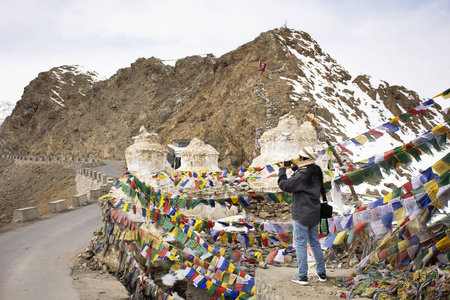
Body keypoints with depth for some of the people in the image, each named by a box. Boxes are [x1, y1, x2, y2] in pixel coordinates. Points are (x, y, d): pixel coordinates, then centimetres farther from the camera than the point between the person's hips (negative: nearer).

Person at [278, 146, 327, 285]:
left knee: (301, 244, 1)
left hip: (302, 215, -8)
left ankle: (302, 276, 8)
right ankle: (322, 273, 25)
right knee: (315, 242, 17)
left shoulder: (302, 175, -23)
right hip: (315, 213, 8)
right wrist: (295, 168, 17)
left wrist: (282, 170, -5)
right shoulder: (316, 172, 4)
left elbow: (284, 185, -18)